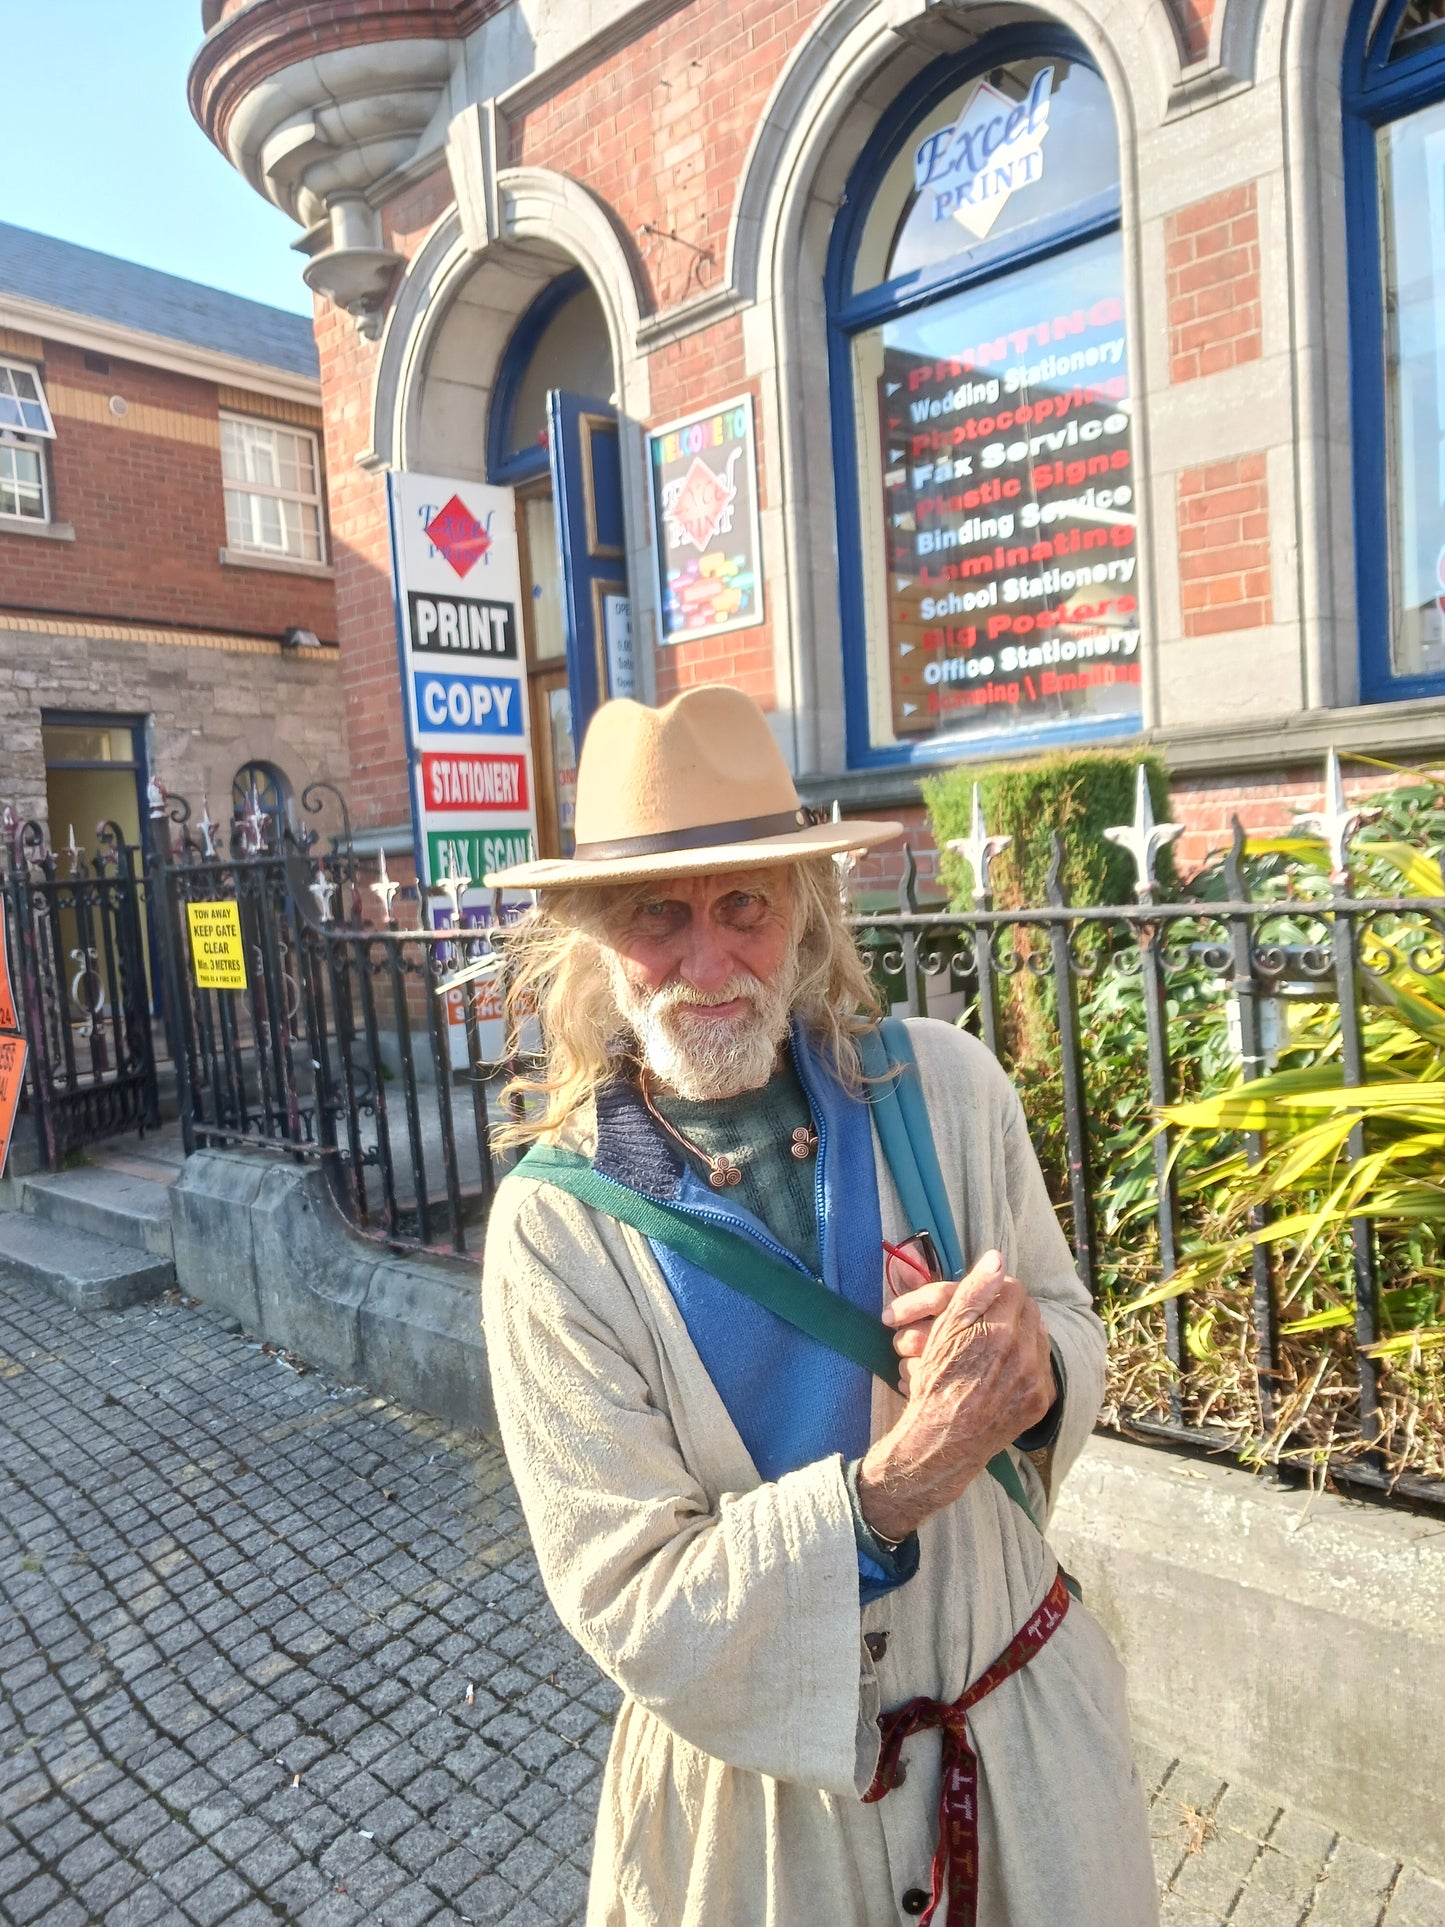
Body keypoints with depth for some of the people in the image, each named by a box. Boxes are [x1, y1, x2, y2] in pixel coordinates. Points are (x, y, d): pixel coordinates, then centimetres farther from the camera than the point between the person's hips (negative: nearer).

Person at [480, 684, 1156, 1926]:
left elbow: (1075, 1335, -2)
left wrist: (1032, 1368, -25)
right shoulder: (556, 1227, -21)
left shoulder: (950, 1087, -15)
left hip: (1031, 1728, 2)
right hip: (764, 1791, -1)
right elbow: (628, 1607, -19)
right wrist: (890, 1487, -32)